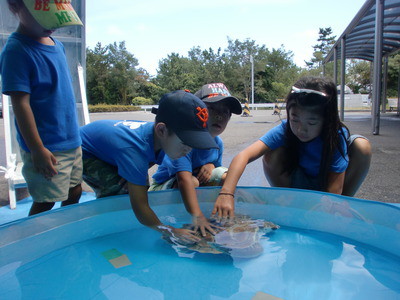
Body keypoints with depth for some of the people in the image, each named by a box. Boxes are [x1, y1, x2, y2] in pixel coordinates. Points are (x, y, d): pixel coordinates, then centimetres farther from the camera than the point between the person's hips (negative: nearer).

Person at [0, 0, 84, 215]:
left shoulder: (57, 45, 9)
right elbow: (21, 104, -17)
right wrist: (37, 149, -17)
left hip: (72, 141, 8)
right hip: (47, 149, -7)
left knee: (74, 194, 17)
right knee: (45, 202, 4)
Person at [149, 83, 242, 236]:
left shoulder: (218, 143, -7)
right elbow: (184, 179, -44)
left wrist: (210, 165, -18)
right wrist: (197, 216, -53)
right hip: (163, 187, -7)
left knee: (225, 176, -8)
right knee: (193, 182, -35)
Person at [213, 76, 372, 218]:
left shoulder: (337, 136, -25)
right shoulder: (284, 130, -25)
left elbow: (333, 192, -24)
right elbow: (244, 156, -41)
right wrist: (226, 193, -54)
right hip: (298, 186, 0)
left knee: (361, 145, -24)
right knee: (272, 154, -29)